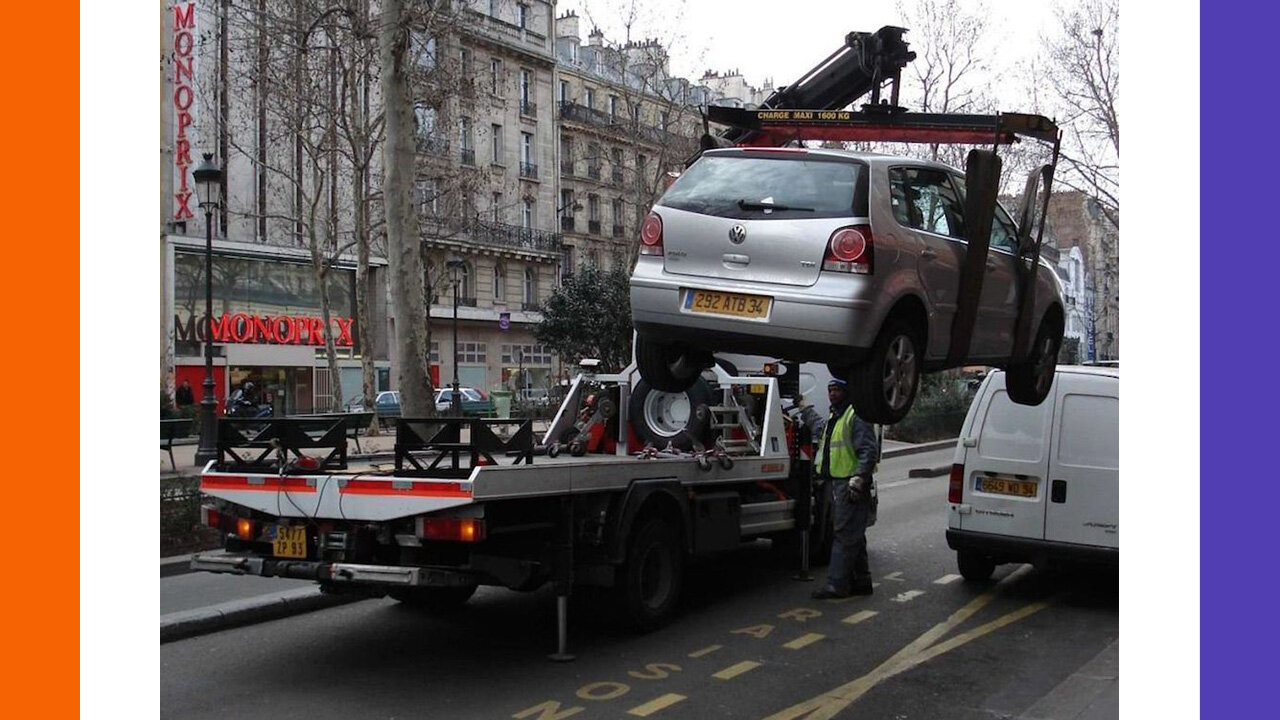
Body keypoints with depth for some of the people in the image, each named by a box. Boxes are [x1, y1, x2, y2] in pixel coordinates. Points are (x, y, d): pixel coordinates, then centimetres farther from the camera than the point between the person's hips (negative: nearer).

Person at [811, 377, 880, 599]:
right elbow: (825, 448, 32)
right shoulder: (833, 418, 20)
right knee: (854, 536, 15)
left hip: (851, 485, -10)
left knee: (845, 535, -9)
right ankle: (861, 581, 22)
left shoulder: (856, 416, -11)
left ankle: (837, 584, -9)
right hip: (836, 482, 10)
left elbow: (869, 451, -19)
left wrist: (858, 479, -25)